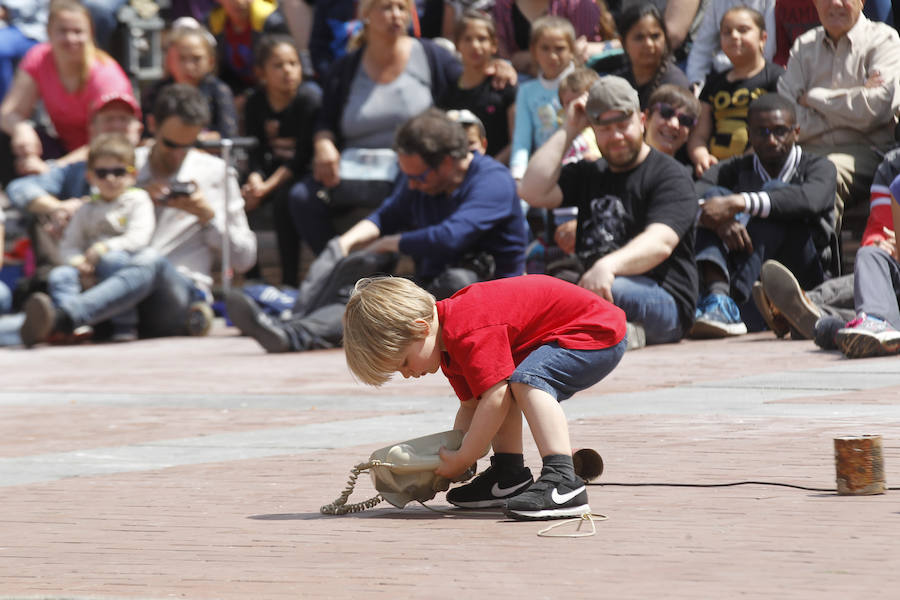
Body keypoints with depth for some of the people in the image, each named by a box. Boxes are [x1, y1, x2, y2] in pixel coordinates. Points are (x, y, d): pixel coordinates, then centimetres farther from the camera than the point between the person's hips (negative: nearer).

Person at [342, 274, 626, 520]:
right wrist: (452, 456, 1)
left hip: (600, 333, -11)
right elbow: (471, 406, 12)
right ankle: (509, 476, 10)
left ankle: (562, 482, -39)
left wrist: (462, 460, -25)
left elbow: (494, 398, -33)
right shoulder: (450, 340, 8)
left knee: (526, 380, -31)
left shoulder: (470, 334, -27)